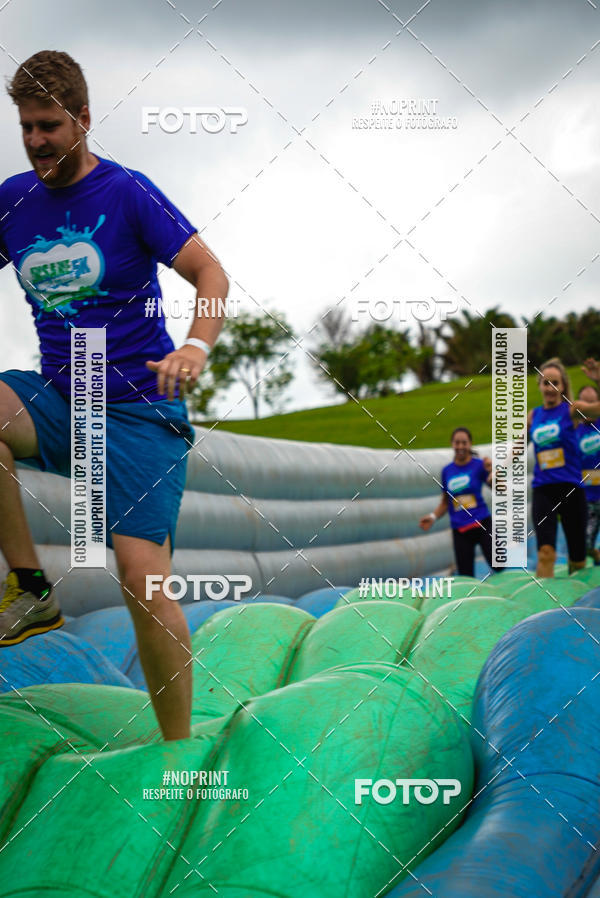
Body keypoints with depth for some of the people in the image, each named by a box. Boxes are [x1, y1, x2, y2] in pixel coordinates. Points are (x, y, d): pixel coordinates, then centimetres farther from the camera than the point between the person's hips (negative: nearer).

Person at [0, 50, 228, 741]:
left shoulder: (126, 192, -5)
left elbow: (210, 273, -7)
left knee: (143, 575, -17)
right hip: (57, 402, 4)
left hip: (139, 410, -4)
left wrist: (196, 348, -26)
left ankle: (178, 748, -2)